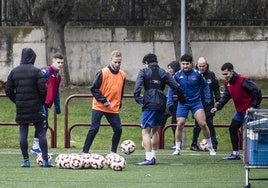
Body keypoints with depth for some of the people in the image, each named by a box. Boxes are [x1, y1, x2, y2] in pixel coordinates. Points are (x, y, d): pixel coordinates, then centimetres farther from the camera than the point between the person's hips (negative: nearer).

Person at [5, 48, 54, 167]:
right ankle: (45, 160, -3)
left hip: (21, 108, 3)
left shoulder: (14, 72, 5)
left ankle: (26, 160, 3)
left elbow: (8, 90, 5)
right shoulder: (36, 71, -6)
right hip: (35, 107, -3)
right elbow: (43, 89, -11)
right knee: (41, 133, 1)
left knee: (23, 134, 6)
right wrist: (41, 102, 5)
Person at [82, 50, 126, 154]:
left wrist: (119, 104, 13)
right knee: (94, 129, -8)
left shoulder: (122, 75, 6)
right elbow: (94, 88, -10)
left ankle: (113, 152, 14)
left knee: (118, 129, -1)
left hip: (113, 109, 5)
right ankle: (85, 152, -3)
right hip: (99, 107, -5)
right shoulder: (103, 73, -10)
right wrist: (103, 100, -15)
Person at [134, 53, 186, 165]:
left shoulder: (144, 72, 5)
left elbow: (138, 87, -12)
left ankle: (148, 158, -17)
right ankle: (153, 156, 25)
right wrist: (183, 100, 18)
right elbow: (176, 87, 9)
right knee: (155, 130, 21)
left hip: (149, 105, -5)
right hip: (161, 105, 5)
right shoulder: (163, 73, 16)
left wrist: (138, 100, -8)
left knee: (145, 131, -6)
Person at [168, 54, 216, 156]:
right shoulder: (177, 75, -5)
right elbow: (171, 89, 4)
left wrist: (207, 98, 2)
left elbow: (205, 85, 8)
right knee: (179, 125, -6)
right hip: (183, 104, 1)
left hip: (196, 102, -1)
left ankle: (210, 147, 7)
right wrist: (170, 103, -4)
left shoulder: (197, 74, -7)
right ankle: (177, 149, 8)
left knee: (203, 124, -8)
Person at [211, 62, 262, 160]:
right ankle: (235, 153, 18)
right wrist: (217, 107, -1)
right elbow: (225, 96, 12)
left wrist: (254, 106, -21)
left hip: (249, 110, -9)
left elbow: (257, 91, -23)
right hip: (240, 111, 9)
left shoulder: (243, 80, -22)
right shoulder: (228, 83, 6)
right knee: (232, 129, 11)